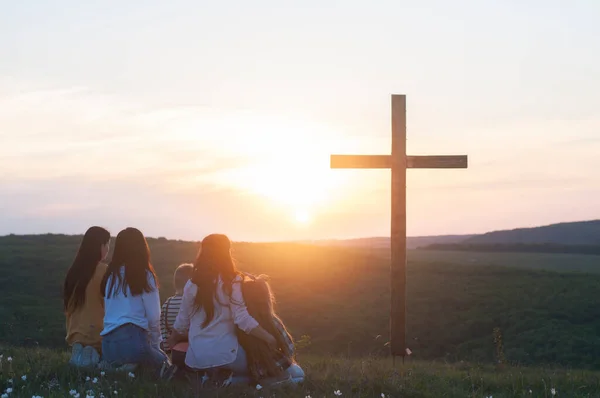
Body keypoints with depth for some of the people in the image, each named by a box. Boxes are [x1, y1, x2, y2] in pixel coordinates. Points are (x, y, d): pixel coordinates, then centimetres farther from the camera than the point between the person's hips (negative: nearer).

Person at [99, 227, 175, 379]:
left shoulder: (111, 275, 16)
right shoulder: (145, 275, 0)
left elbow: (108, 313, 15)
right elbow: (153, 317, -1)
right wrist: (155, 345, 13)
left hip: (107, 345, 5)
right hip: (133, 341, -5)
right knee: (165, 364, 17)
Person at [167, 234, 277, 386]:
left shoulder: (192, 284, 3)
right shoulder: (232, 282, -9)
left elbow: (181, 323, 11)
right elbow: (243, 319, -17)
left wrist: (171, 344, 29)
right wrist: (269, 339, -11)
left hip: (196, 357, 4)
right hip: (225, 353, -4)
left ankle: (202, 374, 1)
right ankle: (225, 376, -8)